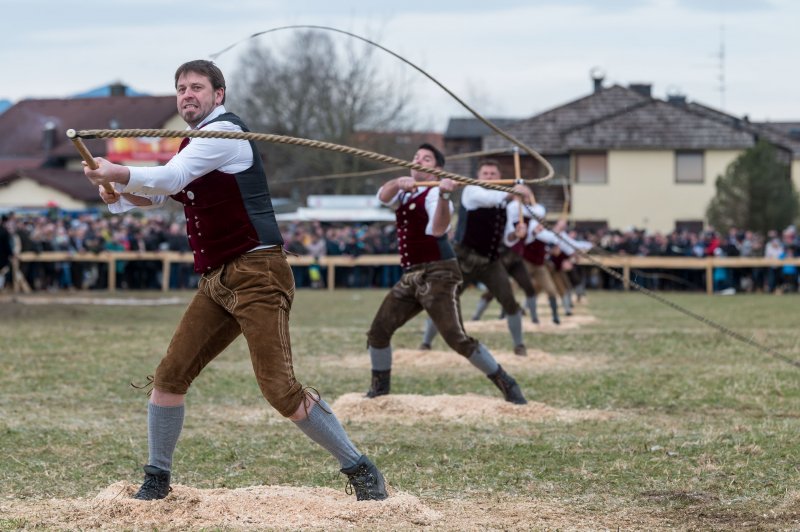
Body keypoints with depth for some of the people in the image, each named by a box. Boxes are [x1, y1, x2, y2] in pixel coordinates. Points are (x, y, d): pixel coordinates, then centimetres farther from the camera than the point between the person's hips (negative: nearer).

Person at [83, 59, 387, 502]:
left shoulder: (223, 132, -10)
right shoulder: (196, 144, 19)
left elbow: (171, 178, -22)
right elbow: (158, 193, 17)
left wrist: (121, 175, -32)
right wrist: (120, 193, -2)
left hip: (254, 273, -9)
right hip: (217, 281, 9)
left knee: (280, 389, -15)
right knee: (170, 376, 3)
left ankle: (361, 471, -6)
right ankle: (156, 480, 14)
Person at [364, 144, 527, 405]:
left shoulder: (435, 194, -9)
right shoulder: (404, 192, 14)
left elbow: (438, 230, -28)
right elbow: (384, 196, -9)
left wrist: (443, 195, -44)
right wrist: (399, 182, -31)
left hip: (438, 274, -8)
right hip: (410, 275, 8)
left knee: (457, 338, -18)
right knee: (378, 331, 3)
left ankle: (506, 384, -11)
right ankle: (379, 389, 19)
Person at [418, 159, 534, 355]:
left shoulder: (503, 198, 8)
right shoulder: (471, 191, -10)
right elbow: (488, 199, -35)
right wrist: (512, 192, -53)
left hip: (491, 261, 4)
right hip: (464, 259, -4)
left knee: (510, 302, -5)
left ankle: (519, 345, 12)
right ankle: (425, 344, 14)